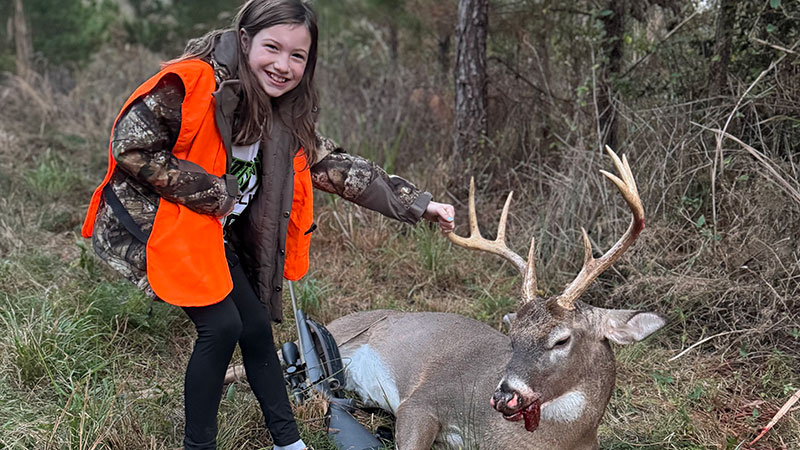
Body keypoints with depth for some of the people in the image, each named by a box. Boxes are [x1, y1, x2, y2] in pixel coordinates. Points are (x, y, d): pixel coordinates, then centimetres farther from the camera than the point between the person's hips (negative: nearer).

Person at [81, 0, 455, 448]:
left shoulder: (284, 116, 1)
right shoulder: (190, 84, -22)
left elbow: (336, 165, 0)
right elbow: (130, 147, -24)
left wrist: (418, 203, -5)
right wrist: (214, 193, -21)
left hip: (218, 232, 7)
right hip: (154, 221, -7)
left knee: (256, 327, 6)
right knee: (222, 324, -15)